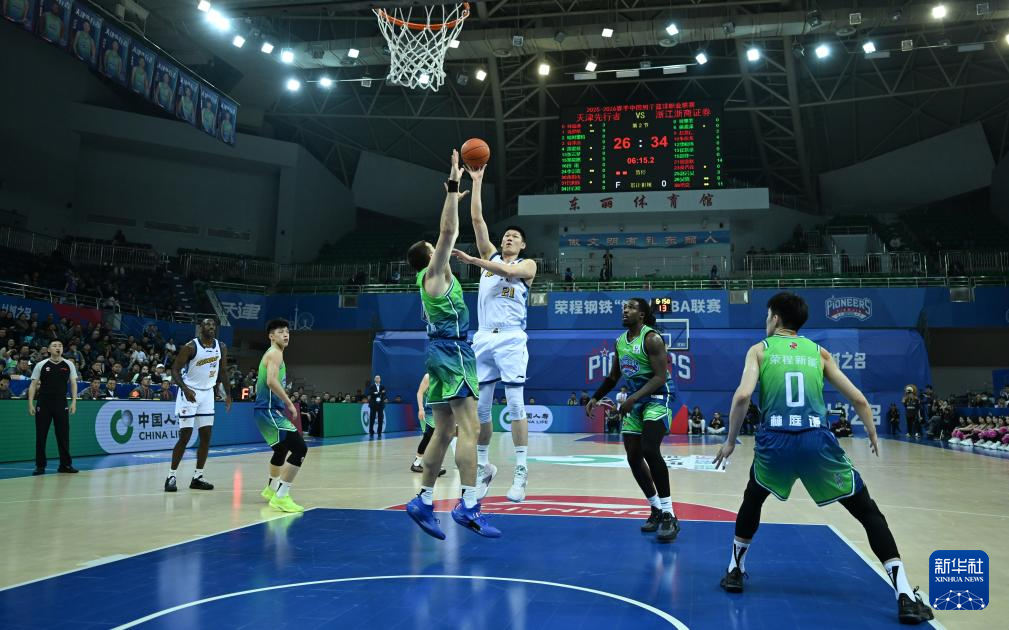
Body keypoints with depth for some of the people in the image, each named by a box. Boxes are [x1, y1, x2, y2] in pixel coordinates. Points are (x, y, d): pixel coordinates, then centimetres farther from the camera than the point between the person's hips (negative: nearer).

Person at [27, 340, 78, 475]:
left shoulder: (69, 365, 5)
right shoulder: (41, 365, 2)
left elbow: (73, 384, 7)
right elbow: (33, 385, 3)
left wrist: (73, 402, -3)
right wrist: (30, 403, -5)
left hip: (61, 404, 1)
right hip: (43, 404, -1)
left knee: (63, 435, 2)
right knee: (41, 435, 2)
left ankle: (65, 464, 10)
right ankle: (40, 466, 11)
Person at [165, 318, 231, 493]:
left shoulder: (221, 347, 1)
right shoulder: (190, 347, -15)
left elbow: (222, 371, 14)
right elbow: (175, 370, -14)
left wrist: (227, 393, 10)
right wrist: (185, 389, -29)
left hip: (207, 393, 6)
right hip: (189, 393, -6)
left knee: (206, 436, 3)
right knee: (185, 436, -8)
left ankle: (197, 477, 11)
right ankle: (171, 476, 2)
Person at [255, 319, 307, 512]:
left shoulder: (271, 354, 20)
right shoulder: (275, 353, -11)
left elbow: (264, 384, 29)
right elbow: (271, 381, -27)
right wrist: (289, 404, -22)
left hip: (268, 410, 11)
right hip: (270, 410, -11)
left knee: (282, 449, 29)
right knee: (300, 448, -19)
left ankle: (271, 488, 47)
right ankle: (281, 497, -18)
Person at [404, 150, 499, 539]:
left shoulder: (432, 275, 17)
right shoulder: (434, 272, -5)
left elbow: (448, 233, 30)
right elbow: (449, 232, -17)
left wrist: (454, 199, 34)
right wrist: (453, 186, -15)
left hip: (442, 351, 10)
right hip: (451, 350, -10)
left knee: (443, 431, 9)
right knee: (468, 427, -14)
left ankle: (423, 502, 10)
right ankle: (468, 506, -19)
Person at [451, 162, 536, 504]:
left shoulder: (527, 265, 6)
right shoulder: (489, 255, 17)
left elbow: (508, 271, -17)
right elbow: (477, 219, 9)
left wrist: (473, 261, -24)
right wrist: (476, 181, 6)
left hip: (511, 338, -4)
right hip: (484, 337, 4)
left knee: (515, 404, -7)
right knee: (480, 406, 5)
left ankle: (521, 472, -4)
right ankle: (484, 466, 18)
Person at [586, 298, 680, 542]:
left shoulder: (652, 338, -15)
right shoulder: (620, 342, 9)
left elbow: (660, 377, -22)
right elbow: (613, 376, 20)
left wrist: (634, 398, -30)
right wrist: (595, 397, 11)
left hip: (657, 396, -8)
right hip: (634, 399, 8)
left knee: (650, 451, -23)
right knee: (633, 458, 6)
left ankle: (669, 515, -16)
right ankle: (656, 510, 21)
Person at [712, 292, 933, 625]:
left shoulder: (759, 350, 11)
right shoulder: (819, 352, 18)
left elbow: (743, 395, -6)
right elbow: (859, 400, 15)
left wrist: (730, 440, 4)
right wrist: (872, 435, 31)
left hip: (776, 440, 0)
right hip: (817, 440, 1)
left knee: (752, 501, 28)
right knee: (869, 512, 12)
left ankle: (735, 571, 32)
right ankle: (905, 596, 3)